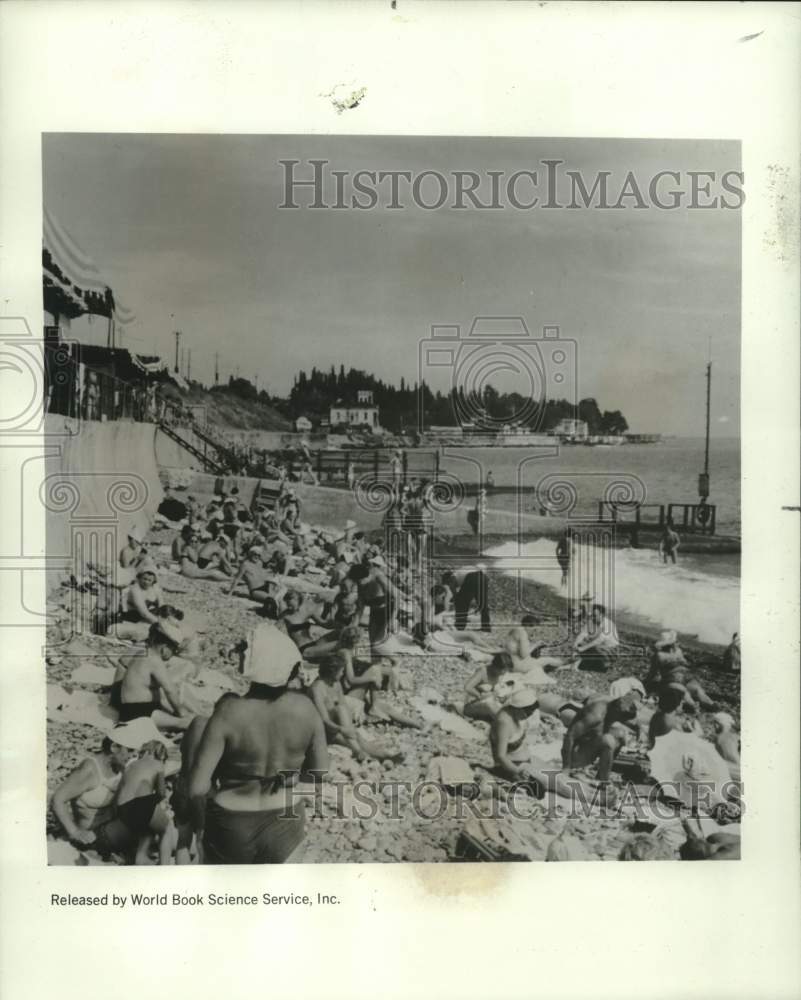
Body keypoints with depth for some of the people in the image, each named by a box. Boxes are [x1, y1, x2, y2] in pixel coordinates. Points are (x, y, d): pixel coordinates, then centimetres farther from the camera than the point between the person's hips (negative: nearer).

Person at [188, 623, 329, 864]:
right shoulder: (305, 709, -15)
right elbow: (320, 770, -3)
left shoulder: (230, 713, -24)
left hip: (232, 826, -2)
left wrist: (199, 824, -4)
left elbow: (198, 786, -21)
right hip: (285, 825, 2)